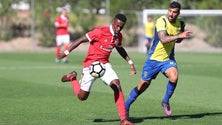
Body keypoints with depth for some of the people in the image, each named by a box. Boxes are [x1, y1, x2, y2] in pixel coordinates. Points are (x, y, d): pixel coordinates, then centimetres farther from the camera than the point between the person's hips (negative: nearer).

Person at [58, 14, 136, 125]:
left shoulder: (118, 36, 0)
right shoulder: (100, 31, -21)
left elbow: (119, 48, 22)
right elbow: (81, 40, -17)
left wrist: (130, 62, 19)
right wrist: (66, 52, -17)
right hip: (90, 65, -5)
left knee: (117, 86, -19)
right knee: (82, 97, 3)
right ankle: (72, 78, 35)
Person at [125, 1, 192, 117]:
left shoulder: (180, 23, -2)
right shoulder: (161, 21, -20)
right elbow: (163, 39, -35)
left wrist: (180, 38, -5)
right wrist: (179, 36, -43)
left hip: (168, 58, 3)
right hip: (154, 58, -3)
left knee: (174, 77, -26)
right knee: (143, 85, 3)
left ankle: (165, 101, -2)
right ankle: (125, 107, 23)